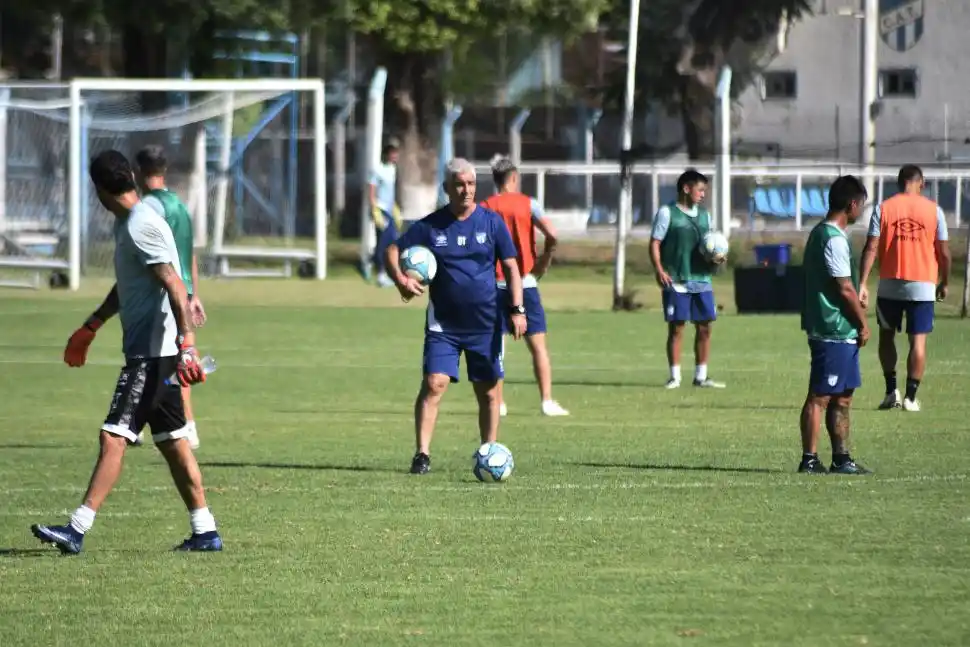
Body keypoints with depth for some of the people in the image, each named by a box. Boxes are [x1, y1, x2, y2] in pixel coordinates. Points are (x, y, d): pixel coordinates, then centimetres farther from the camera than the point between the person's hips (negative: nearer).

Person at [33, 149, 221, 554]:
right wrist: (90, 327, 35)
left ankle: (78, 530, -15)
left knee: (114, 437, -12)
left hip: (152, 352, -10)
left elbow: (175, 287, -23)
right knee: (171, 441, 13)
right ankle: (204, 532, 16)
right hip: (153, 351, 10)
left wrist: (186, 344, -30)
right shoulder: (127, 223, 14)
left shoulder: (141, 226, -16)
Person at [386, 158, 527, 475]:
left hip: (486, 323, 1)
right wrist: (400, 279, -17)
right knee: (434, 384, -13)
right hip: (443, 323, -1)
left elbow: (511, 267, 4)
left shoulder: (492, 222, 1)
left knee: (489, 391, 5)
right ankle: (422, 454, -11)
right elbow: (393, 251, 4)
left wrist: (516, 309, -4)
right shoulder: (430, 226, 0)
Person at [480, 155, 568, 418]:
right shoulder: (528, 204, -2)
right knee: (538, 345, 2)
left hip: (495, 285, 1)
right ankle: (547, 401, -3)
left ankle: (498, 404, 4)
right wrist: (544, 263, 1)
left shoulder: (484, 208, 2)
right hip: (525, 284, -1)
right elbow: (551, 235, -13)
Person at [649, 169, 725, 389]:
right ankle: (675, 377, 4)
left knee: (704, 328, 4)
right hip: (676, 282, -5)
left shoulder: (704, 215, 14)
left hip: (702, 280, 5)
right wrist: (659, 269, -18)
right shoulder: (667, 212, -3)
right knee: (676, 329, -2)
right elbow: (655, 243, -5)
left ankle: (701, 376, 12)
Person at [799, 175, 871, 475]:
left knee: (842, 397, 14)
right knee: (820, 397, -6)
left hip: (841, 333, 10)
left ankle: (841, 458, 18)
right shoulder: (834, 239, -17)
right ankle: (810, 460, -3)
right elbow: (845, 289, -18)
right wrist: (863, 324, -8)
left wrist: (857, 323, 19)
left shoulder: (820, 233, 15)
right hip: (834, 332, -10)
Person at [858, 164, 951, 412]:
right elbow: (944, 252, -1)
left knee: (886, 336, 18)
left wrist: (862, 284, -9)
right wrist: (944, 283, 13)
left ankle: (891, 390, 13)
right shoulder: (933, 210, -1)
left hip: (890, 285, 1)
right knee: (918, 341, 3)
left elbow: (871, 248, -8)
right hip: (922, 286, -1)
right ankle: (910, 397, -1)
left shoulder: (884, 208, -1)